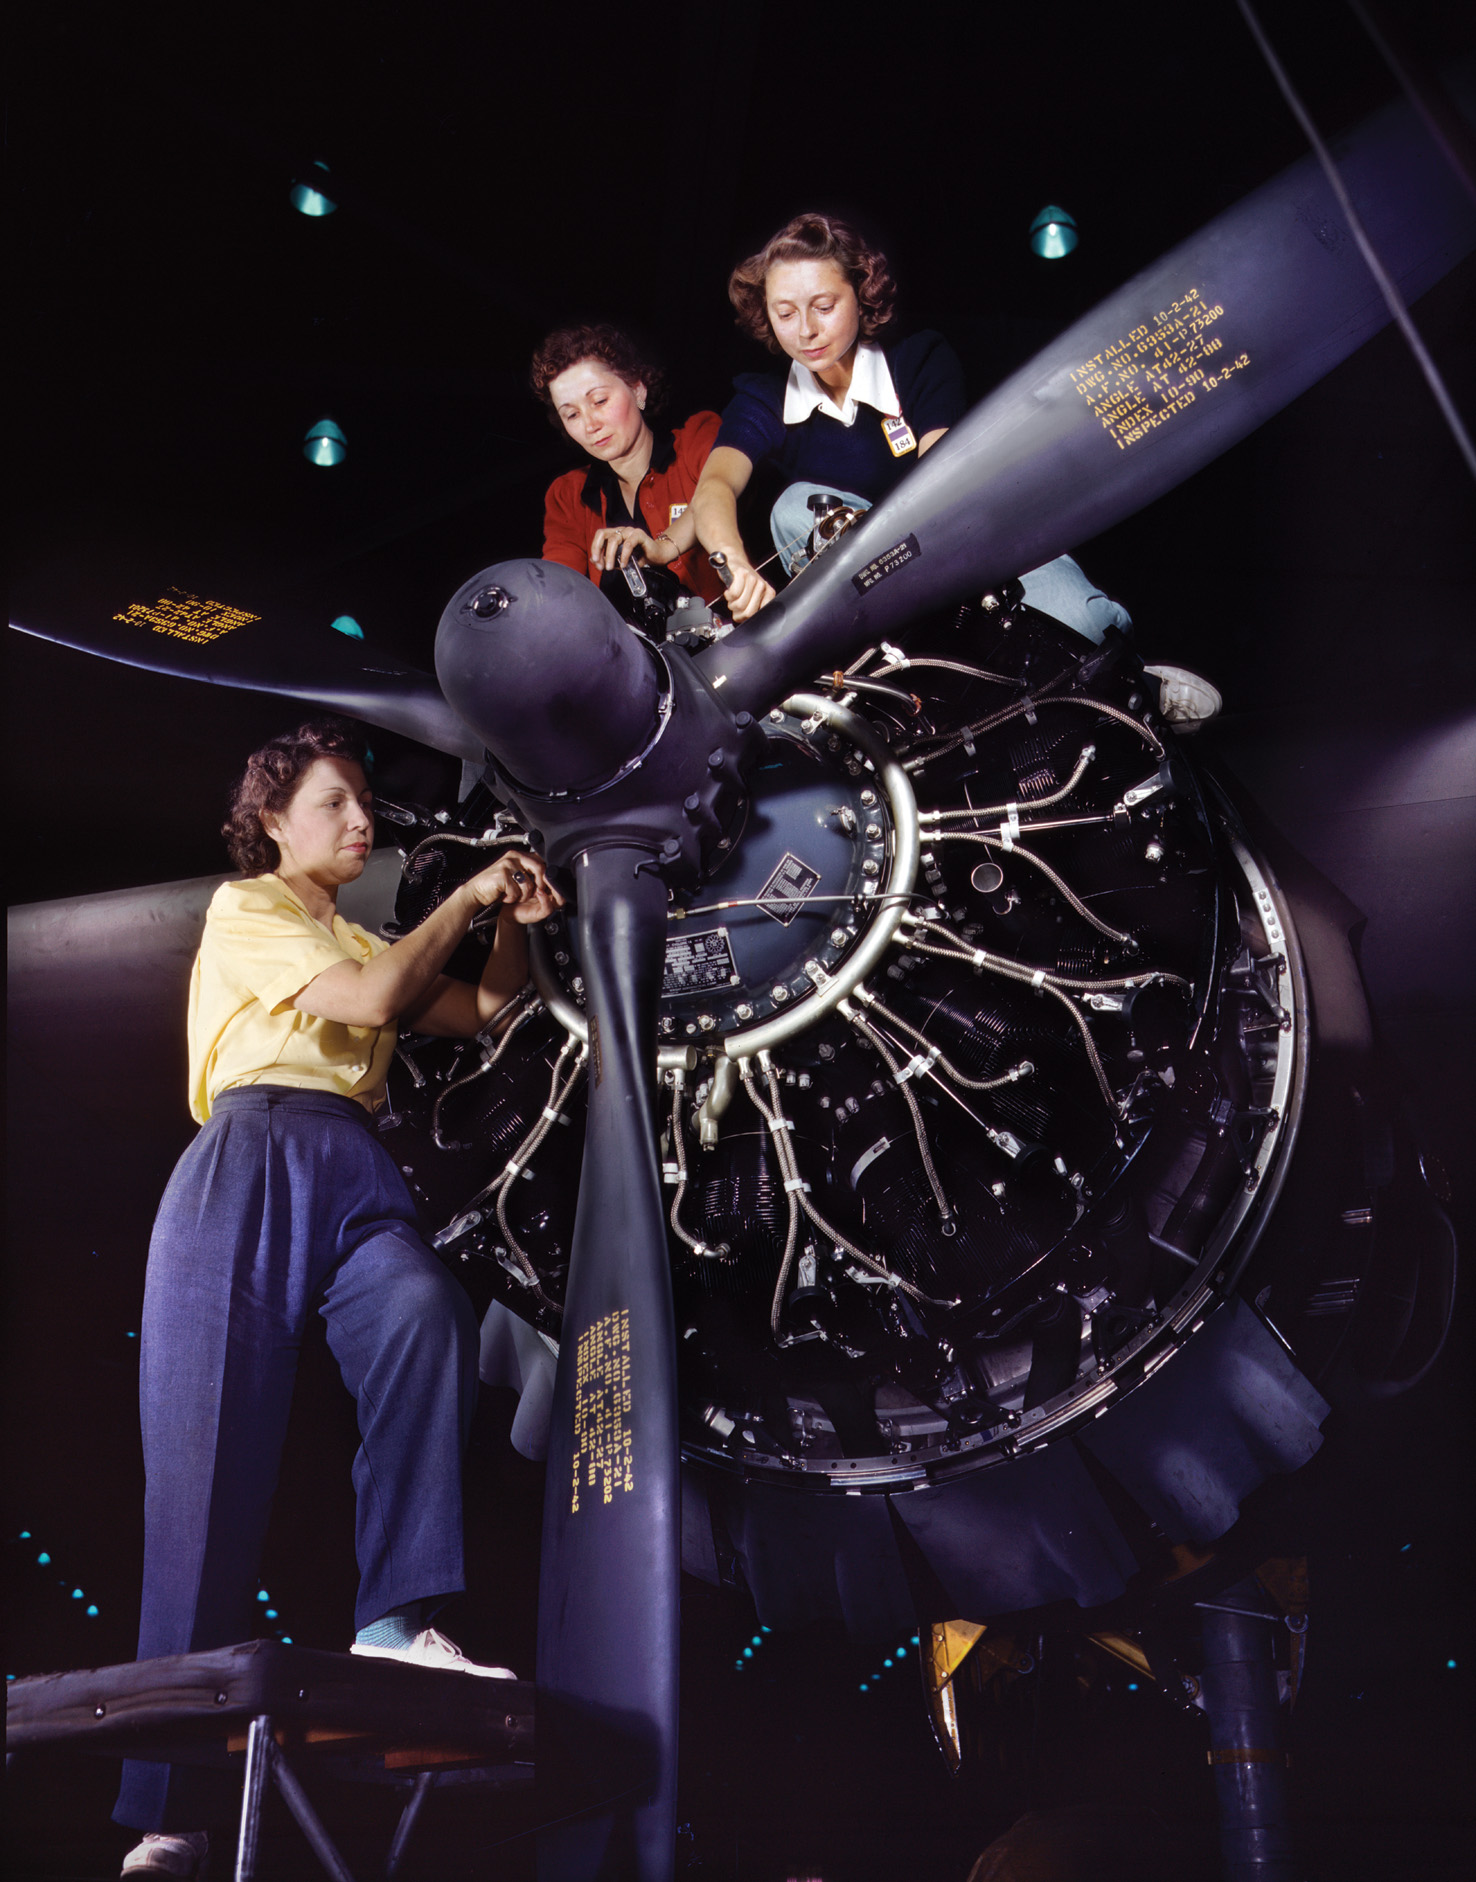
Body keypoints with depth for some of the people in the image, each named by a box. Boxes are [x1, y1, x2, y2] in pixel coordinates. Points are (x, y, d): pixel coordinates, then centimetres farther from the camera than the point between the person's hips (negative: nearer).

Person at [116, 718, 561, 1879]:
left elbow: (483, 1013, 24)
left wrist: (516, 924, 9)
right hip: (254, 1164, -5)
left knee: (426, 1309, -31)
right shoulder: (243, 910, 10)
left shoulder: (366, 943, 30)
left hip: (355, 1177, 5)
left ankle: (400, 1617, -35)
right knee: (212, 1466, -10)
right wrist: (465, 898, 2)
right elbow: (369, 1001, -5)